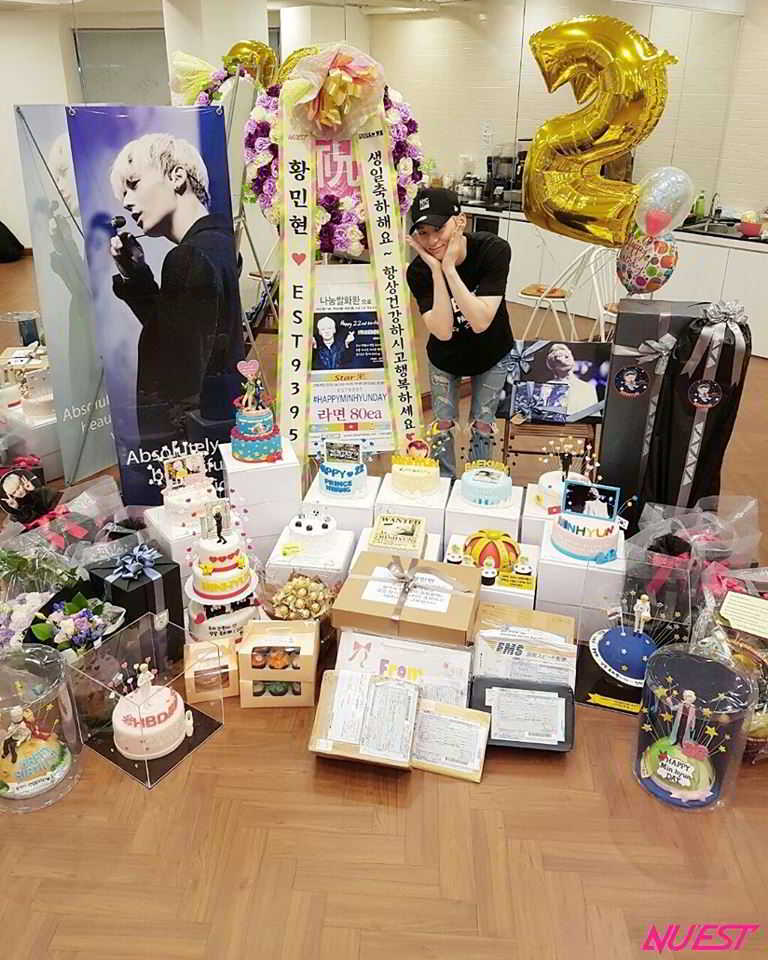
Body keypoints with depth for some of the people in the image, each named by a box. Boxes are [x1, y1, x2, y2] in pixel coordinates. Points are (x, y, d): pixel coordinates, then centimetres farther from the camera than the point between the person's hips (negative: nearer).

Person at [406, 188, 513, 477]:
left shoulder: (494, 250, -31)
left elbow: (480, 323, -38)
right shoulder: (419, 271, -27)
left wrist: (449, 268, -43)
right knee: (443, 424, 11)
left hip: (491, 354, -1)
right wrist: (436, 271, -42)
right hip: (445, 358, 1)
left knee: (483, 426, 12)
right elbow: (443, 332, -36)